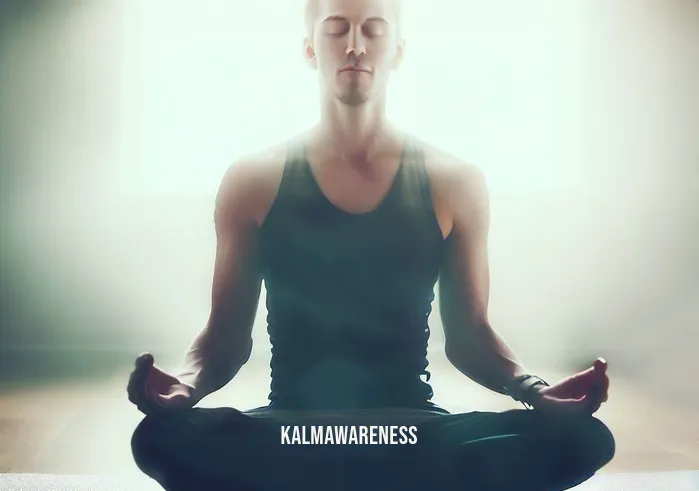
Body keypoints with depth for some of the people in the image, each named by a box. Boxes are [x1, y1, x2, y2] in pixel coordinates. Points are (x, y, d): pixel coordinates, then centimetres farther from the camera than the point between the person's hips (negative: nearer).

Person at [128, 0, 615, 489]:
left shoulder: (455, 183, 4)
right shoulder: (253, 182, 2)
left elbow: (469, 334, 9)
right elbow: (227, 336, 5)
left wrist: (531, 387, -11)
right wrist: (187, 383, -17)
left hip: (413, 428, 1)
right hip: (290, 427, -1)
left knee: (581, 439, -25)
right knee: (163, 435, -32)